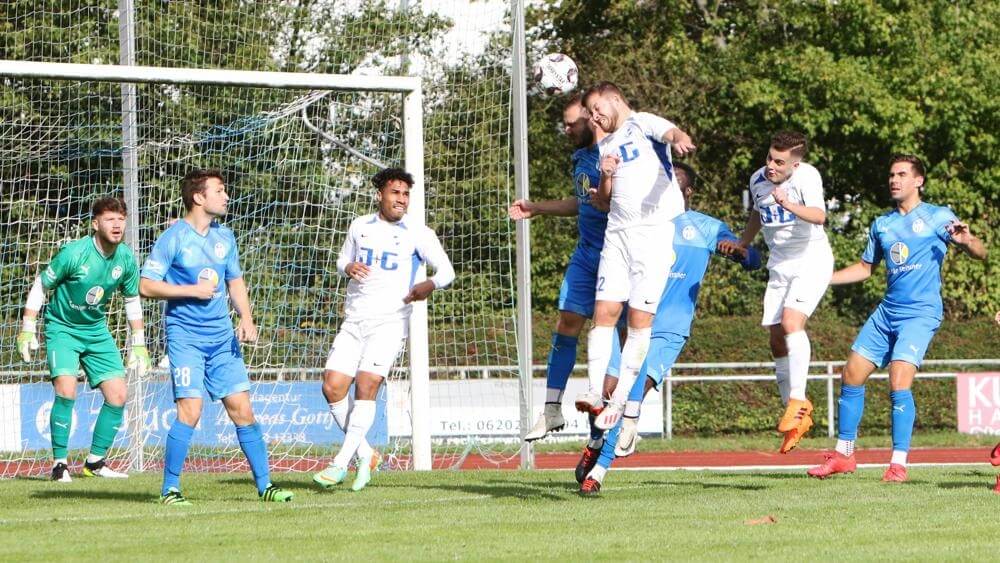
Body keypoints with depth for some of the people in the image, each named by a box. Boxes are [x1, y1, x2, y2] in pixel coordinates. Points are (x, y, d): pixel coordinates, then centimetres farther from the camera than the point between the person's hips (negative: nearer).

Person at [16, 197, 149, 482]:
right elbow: (41, 285, -10)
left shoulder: (126, 259, -6)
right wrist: (27, 329, -12)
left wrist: (138, 343, 11)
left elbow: (132, 300, 10)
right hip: (62, 328, -5)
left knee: (118, 395, -2)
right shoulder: (73, 253, -21)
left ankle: (95, 461, 14)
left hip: (97, 331, 5)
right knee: (66, 390, -24)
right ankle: (59, 463, -11)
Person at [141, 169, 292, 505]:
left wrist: (246, 319, 8)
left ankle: (265, 485, 9)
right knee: (190, 411, -15)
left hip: (223, 336, 6)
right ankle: (169, 490, -5)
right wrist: (192, 290, -14)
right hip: (185, 336, -6)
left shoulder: (224, 237, 12)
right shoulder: (173, 238, -7)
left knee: (242, 409, 2)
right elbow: (146, 286, -9)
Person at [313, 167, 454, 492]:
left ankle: (341, 463, -16)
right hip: (353, 320, 4)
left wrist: (431, 285, -22)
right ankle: (364, 454, 8)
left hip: (390, 321, -4)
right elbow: (342, 261, 24)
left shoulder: (417, 233, 0)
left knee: (366, 384, -19)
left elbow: (446, 270, 1)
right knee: (332, 387, -8)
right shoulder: (360, 226, 12)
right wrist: (349, 268, -1)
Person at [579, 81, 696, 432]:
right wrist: (606, 176, 1)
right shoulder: (605, 146, 24)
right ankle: (596, 392, -1)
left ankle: (621, 400, -5)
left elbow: (672, 131, -17)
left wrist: (680, 139, -42)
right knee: (604, 311, -3)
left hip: (655, 229, -6)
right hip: (617, 231, 6)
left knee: (640, 318, -7)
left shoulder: (642, 123, 4)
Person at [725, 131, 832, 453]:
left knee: (791, 321, -28)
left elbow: (819, 216, -40)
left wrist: (790, 205, -56)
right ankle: (796, 416, 16)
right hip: (779, 266, 7)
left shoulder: (807, 176, -21)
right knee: (777, 342, 5)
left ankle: (798, 400, -23)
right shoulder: (758, 180, 0)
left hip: (811, 261, -7)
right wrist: (742, 242, 15)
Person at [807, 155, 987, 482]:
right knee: (851, 377, 2)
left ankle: (899, 464, -15)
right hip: (887, 311, 6)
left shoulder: (938, 218, 0)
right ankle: (843, 456, 15)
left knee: (899, 383, -20)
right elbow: (866, 267, 27)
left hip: (920, 314, -6)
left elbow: (980, 253, -4)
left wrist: (965, 241, -27)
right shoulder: (882, 225, 15)